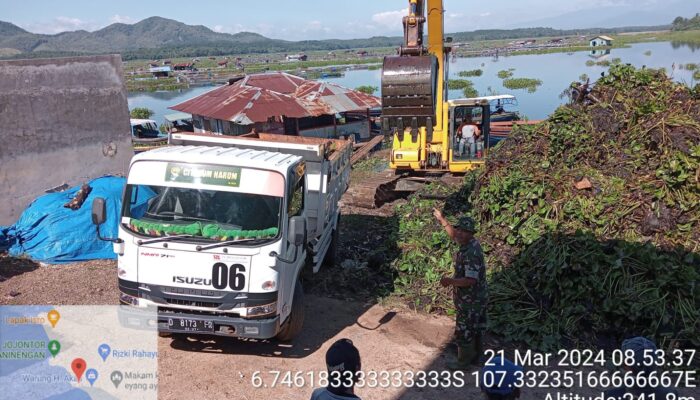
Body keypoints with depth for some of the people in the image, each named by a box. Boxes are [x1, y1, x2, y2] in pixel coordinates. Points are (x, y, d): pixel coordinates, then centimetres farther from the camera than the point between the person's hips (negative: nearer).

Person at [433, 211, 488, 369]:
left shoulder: (471, 253, -31)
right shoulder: (470, 243, -3)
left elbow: (470, 280, -36)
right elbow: (454, 236, 18)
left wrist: (451, 281, -43)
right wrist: (442, 220, 12)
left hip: (470, 300, -9)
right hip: (477, 297, 9)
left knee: (464, 331, 7)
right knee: (475, 327, 24)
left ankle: (463, 361, 23)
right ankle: (475, 354, 41)